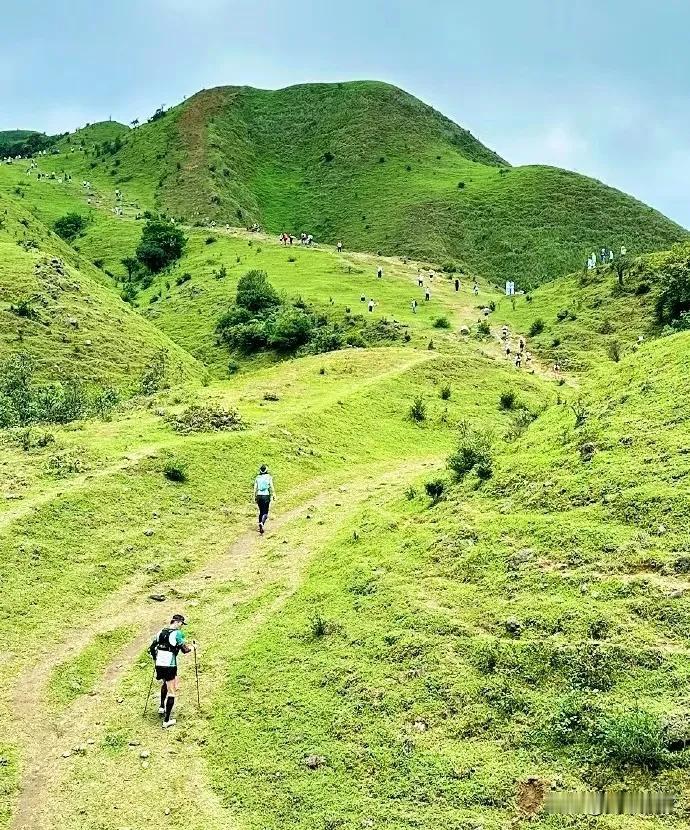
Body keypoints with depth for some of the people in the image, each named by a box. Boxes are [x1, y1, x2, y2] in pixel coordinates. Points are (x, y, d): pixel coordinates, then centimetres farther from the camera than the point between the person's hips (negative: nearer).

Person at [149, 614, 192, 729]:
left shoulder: (161, 632, 10)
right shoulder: (177, 633, -9)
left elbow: (151, 648, 15)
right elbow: (184, 650, -9)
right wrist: (191, 648, 11)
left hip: (159, 665, 7)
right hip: (170, 666, -7)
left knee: (165, 683, 35)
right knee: (172, 692, 0)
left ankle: (162, 707, 36)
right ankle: (167, 720, -3)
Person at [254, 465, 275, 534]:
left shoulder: (257, 478, 5)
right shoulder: (269, 477, -3)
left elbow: (255, 488, 4)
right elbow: (271, 487, -6)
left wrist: (255, 497, 10)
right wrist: (274, 495, 1)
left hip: (259, 495, 3)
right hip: (266, 495, -3)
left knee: (261, 512, 15)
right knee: (265, 512, -1)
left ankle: (261, 528, 14)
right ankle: (262, 523, -28)